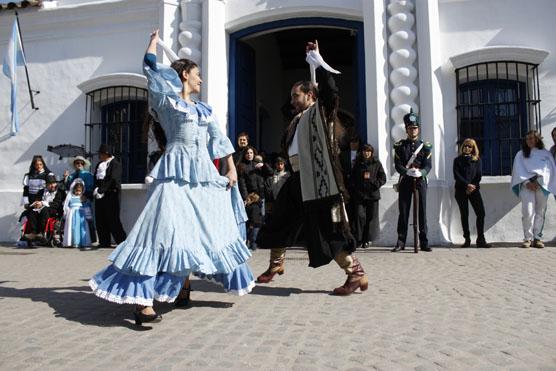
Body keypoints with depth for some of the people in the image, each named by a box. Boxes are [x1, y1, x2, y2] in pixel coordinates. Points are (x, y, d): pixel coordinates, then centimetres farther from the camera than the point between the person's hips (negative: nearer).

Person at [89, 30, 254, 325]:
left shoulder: (205, 110, 21)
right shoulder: (166, 100, 5)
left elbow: (220, 141, 17)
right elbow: (151, 68, 3)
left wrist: (231, 169, 8)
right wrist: (153, 41, 21)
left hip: (204, 175, 7)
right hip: (176, 173, -7)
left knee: (197, 231, 10)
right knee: (167, 229, -18)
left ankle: (182, 289, 23)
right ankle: (142, 300, -19)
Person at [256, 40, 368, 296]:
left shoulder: (319, 112, -2)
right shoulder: (297, 120, 21)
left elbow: (330, 90, -18)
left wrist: (317, 61, -14)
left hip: (318, 180, -9)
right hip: (298, 181, 9)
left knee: (327, 229, -10)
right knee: (280, 223, 18)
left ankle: (356, 274, 0)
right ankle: (275, 265, 38)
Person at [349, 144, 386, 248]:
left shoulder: (376, 164, 6)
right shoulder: (357, 164, 13)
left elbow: (383, 178, 4)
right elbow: (352, 178, 17)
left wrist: (375, 185, -11)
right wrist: (354, 188, 4)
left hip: (372, 194, -1)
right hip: (359, 195, 1)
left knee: (370, 217, 3)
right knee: (359, 216, -8)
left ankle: (368, 240, 13)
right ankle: (358, 239, -3)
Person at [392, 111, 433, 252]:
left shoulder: (425, 146, 8)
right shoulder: (400, 146, 7)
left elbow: (428, 165, -2)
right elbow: (398, 165, -3)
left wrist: (420, 172, -24)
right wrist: (408, 172, -23)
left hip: (420, 181, 1)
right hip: (405, 182, 0)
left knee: (422, 212, 2)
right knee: (403, 212, 0)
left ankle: (424, 242, 8)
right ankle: (401, 242, 6)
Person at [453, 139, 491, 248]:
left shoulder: (477, 160, 12)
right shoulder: (458, 160, 9)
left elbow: (479, 175, 4)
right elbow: (457, 175, -2)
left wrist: (472, 186, -9)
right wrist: (467, 184, -13)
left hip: (474, 189, 1)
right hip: (461, 190, -1)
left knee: (481, 213, -10)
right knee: (464, 214, 0)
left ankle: (480, 239, -6)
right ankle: (467, 239, 6)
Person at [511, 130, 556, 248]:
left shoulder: (546, 154, 15)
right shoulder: (521, 154, 15)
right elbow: (519, 171, 5)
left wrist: (538, 181, -10)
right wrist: (527, 182, -9)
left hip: (541, 185, 1)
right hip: (526, 185, -1)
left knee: (540, 212, -2)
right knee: (527, 212, -13)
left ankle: (537, 238, 2)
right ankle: (528, 238, -10)